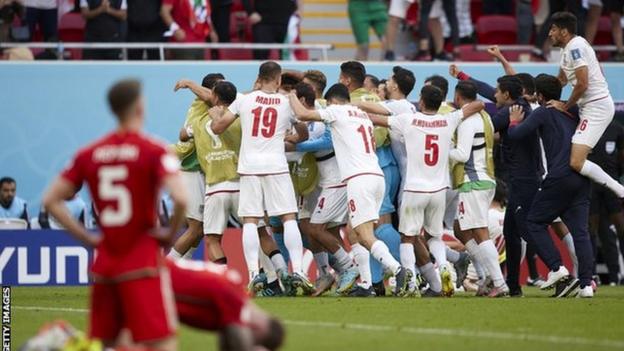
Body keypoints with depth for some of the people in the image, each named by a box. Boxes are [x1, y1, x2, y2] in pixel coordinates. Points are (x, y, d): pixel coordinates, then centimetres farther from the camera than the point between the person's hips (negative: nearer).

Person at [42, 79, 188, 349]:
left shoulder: (89, 154, 7)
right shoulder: (154, 151, -8)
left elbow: (51, 200, 8)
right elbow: (180, 199, -21)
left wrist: (87, 238, 9)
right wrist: (171, 233, -4)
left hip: (104, 264, 6)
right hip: (143, 264, -6)